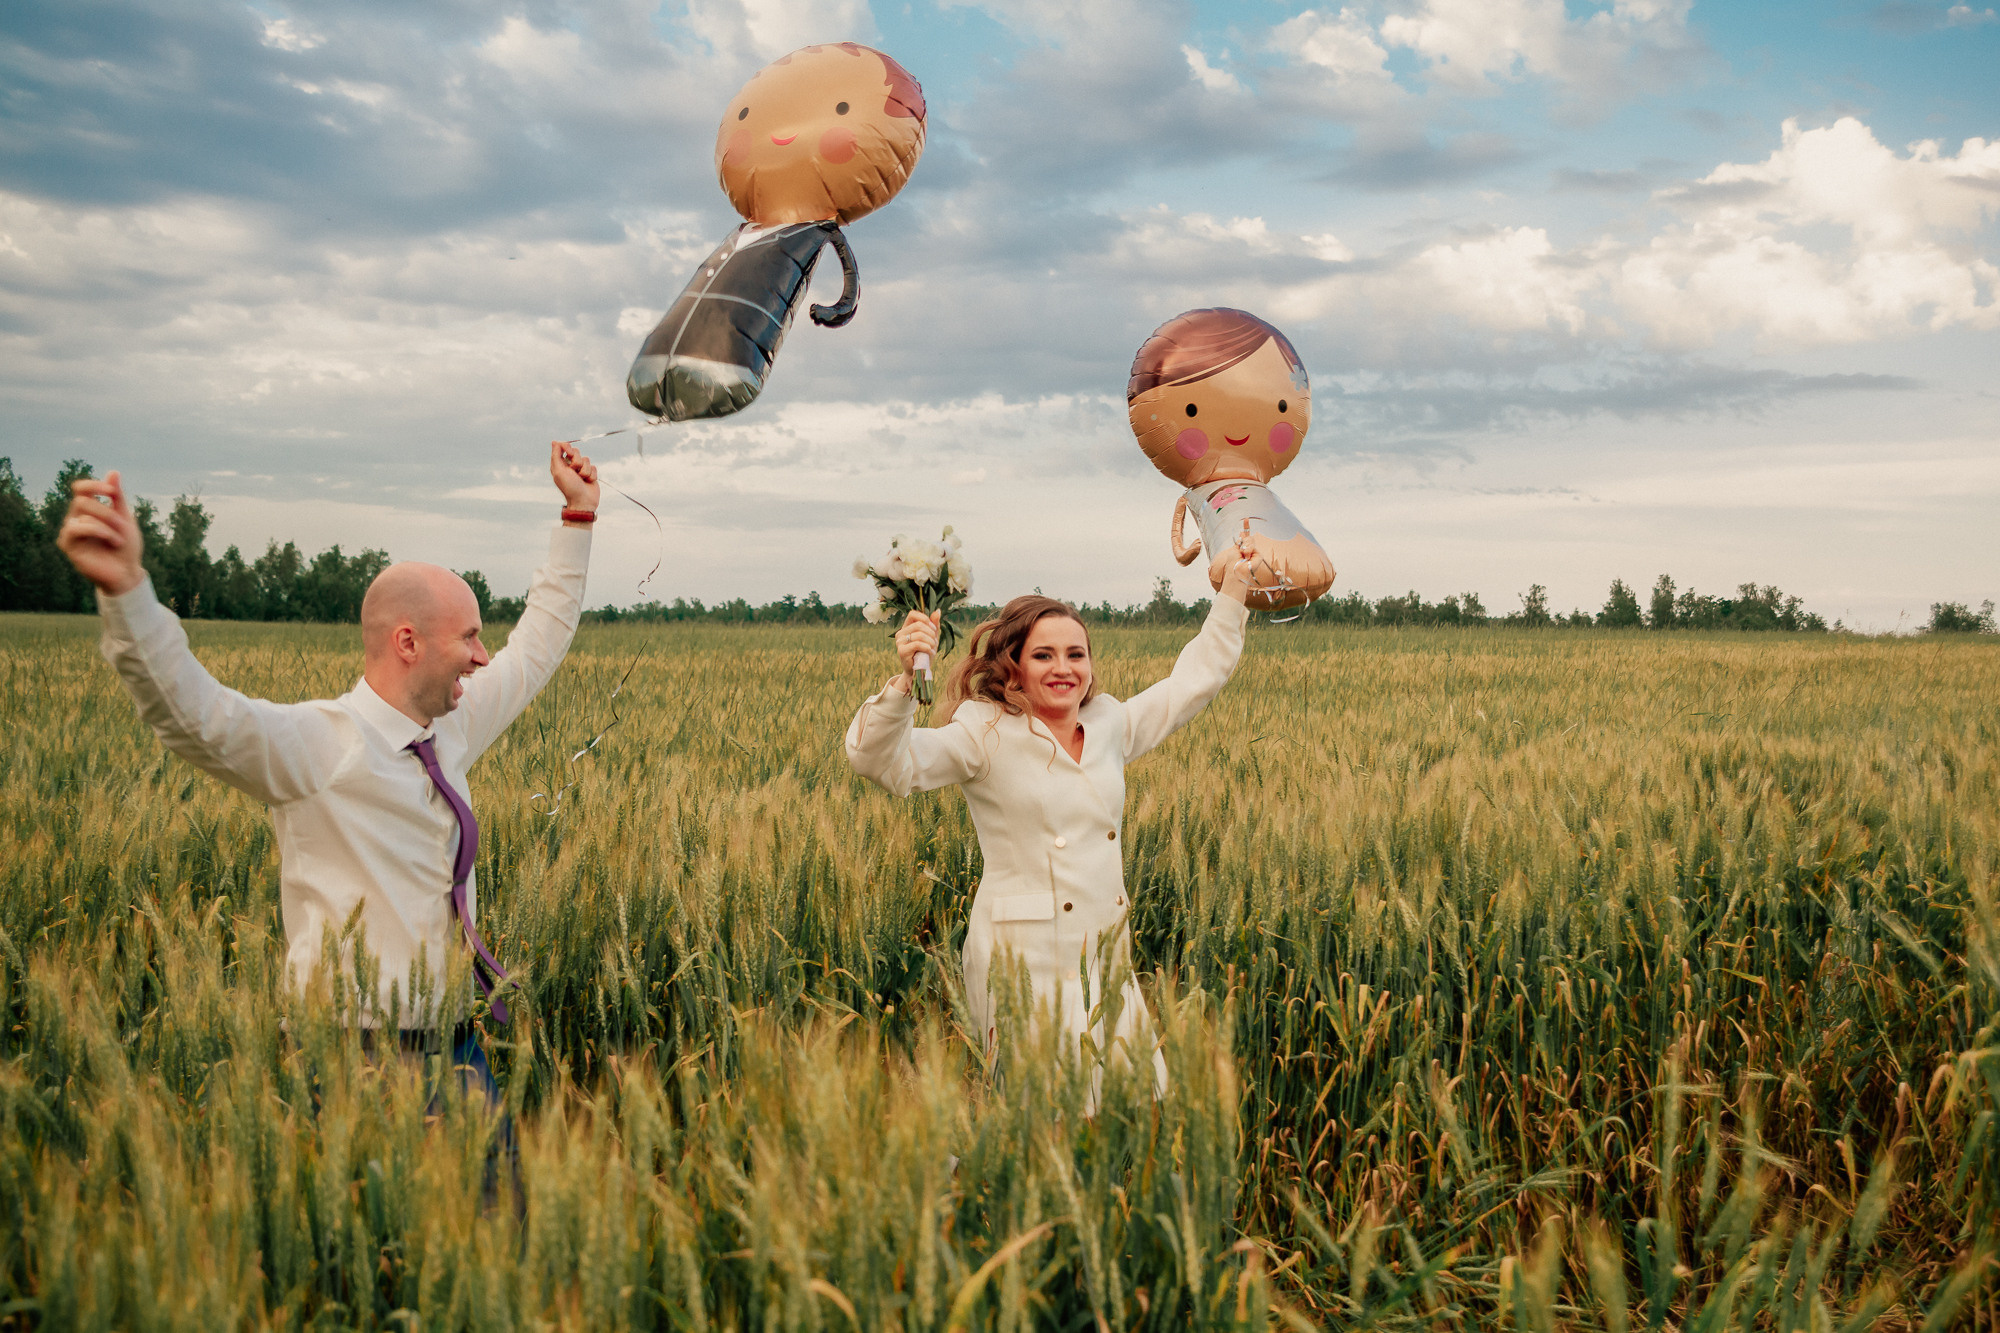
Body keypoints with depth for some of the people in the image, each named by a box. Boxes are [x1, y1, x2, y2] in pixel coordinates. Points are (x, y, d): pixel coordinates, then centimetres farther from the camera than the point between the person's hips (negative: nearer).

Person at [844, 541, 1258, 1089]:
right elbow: (880, 760, -19)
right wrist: (905, 679, -34)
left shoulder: (1110, 724, 10)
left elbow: (1193, 680, 24)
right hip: (1024, 959, -6)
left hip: (1106, 959, 6)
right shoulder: (985, 735, -6)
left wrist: (1233, 594, 27)